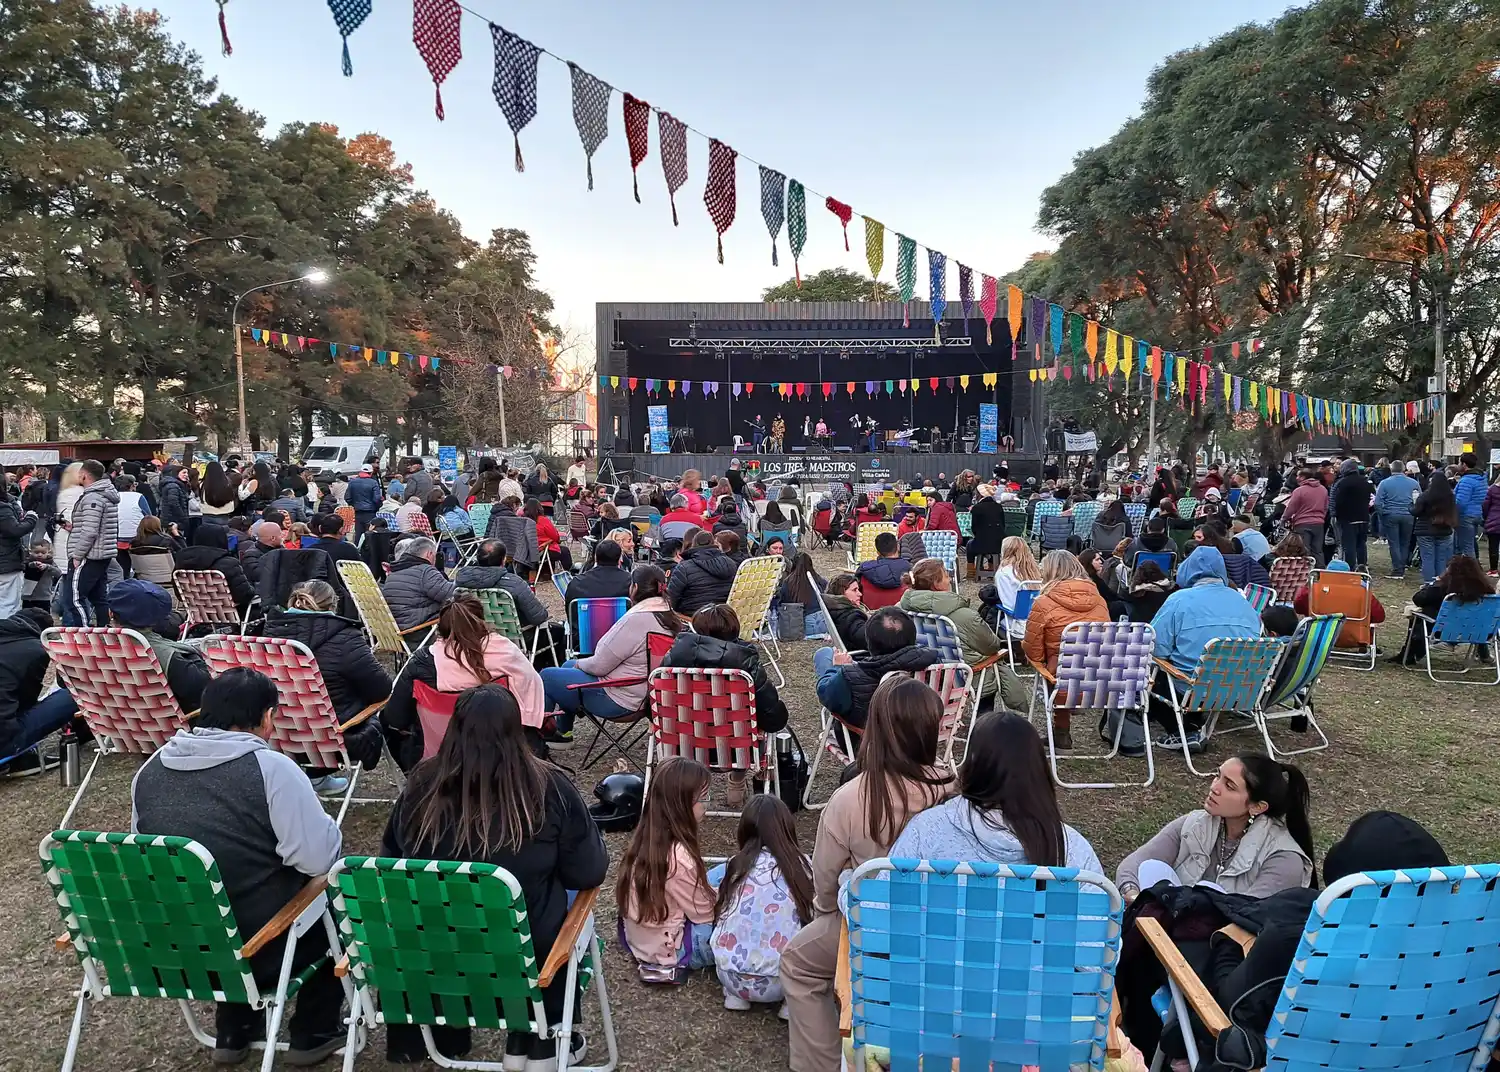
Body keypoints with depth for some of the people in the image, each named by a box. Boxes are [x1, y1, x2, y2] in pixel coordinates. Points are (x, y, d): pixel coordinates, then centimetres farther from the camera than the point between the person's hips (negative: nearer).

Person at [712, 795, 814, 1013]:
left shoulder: (736, 864, 3)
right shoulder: (801, 866, -2)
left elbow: (719, 915, 12)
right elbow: (811, 920, 6)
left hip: (730, 977, 2)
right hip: (779, 982, -2)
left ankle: (736, 993, 12)